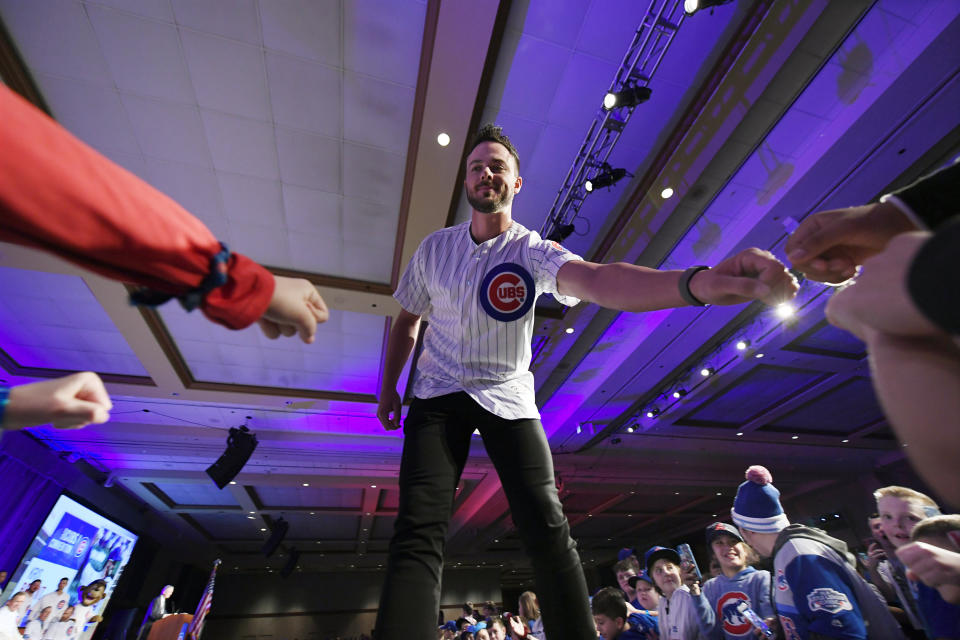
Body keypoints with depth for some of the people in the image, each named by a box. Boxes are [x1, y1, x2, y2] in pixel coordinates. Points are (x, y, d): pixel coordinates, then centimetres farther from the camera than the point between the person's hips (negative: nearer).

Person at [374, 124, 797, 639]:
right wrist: (388, 386, 12)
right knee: (418, 531, -12)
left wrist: (697, 282, -51)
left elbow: (596, 279, -33)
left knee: (548, 532, -10)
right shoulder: (433, 248, 1)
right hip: (437, 396, 2)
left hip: (508, 398, -1)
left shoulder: (534, 251, -10)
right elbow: (408, 320, 14)